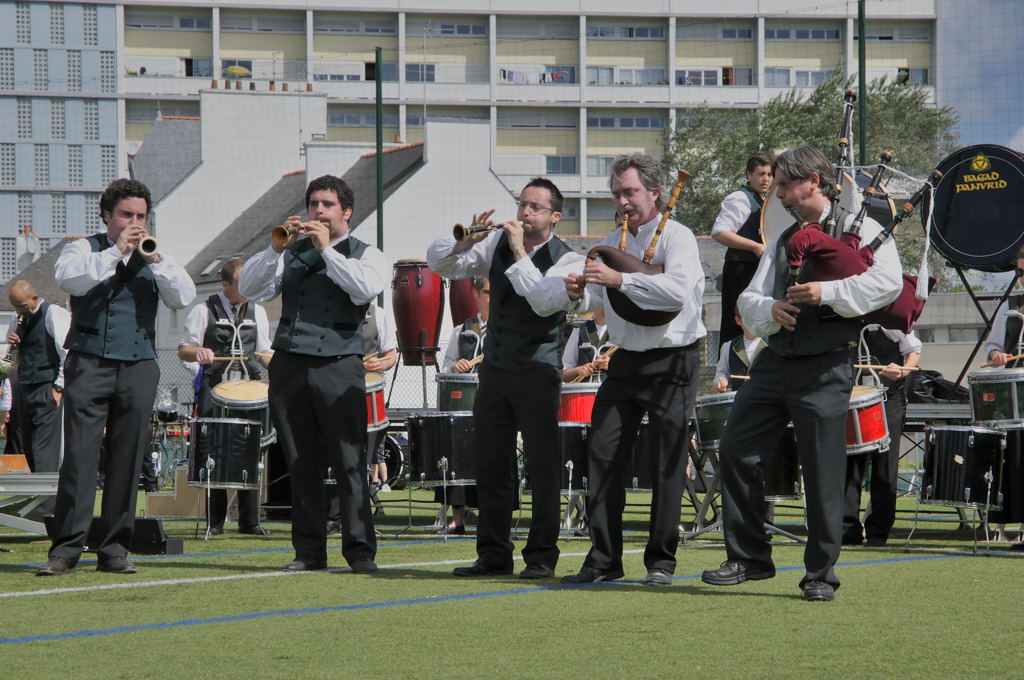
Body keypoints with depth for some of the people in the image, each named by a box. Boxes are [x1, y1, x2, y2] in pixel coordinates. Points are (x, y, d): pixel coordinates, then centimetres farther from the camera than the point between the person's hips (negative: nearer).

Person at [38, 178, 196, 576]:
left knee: (127, 460, 1)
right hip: (89, 364, -3)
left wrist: (154, 259, -10)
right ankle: (66, 549, -8)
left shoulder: (155, 257, 16)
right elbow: (69, 279, -13)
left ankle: (114, 550, 6)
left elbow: (183, 298, 1)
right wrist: (117, 252, -15)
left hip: (138, 367, 3)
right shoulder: (85, 249, 9)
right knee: (79, 456, -8)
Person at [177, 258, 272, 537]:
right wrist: (198, 352, -17)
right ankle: (214, 521, 0)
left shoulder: (257, 312, 18)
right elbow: (183, 350, 4)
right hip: (215, 388, -3)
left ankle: (250, 521, 0)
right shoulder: (205, 311, 5)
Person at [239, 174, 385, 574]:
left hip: (338, 368, -3)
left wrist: (327, 250, -13)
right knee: (301, 464, 4)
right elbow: (248, 288, 6)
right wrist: (276, 248, -6)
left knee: (349, 463, -8)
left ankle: (360, 551, -6)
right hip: (289, 366, 3)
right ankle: (308, 551, 9)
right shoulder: (291, 253, 17)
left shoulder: (364, 255, 9)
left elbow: (366, 289, -13)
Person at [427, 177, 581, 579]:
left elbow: (544, 301, -25)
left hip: (537, 371, -5)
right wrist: (468, 240, -14)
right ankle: (494, 555, 15)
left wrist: (519, 253, -21)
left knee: (541, 465, -4)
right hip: (495, 366, 5)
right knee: (490, 463, 7)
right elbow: (438, 262, 4)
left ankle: (541, 557, 1)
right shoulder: (497, 243, 7)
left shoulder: (567, 260, -7)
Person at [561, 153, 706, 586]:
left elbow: (679, 289, -27)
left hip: (672, 362, -6)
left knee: (668, 464, -2)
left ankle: (661, 560, 7)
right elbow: (600, 300, 16)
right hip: (626, 360, 6)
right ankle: (604, 559, 5)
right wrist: (581, 294, -7)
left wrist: (620, 279, -30)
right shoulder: (612, 243, 14)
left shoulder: (676, 237, -9)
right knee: (603, 453, 0)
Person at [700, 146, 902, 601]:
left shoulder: (858, 228, -1)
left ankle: (821, 575, 8)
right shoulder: (783, 241, 19)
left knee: (823, 473, -3)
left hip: (824, 371, -7)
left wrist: (828, 292, -23)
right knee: (736, 451, 2)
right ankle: (749, 559, 12)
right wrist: (769, 310, -9)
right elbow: (748, 299, 14)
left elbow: (889, 282, -17)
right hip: (774, 361, 7)